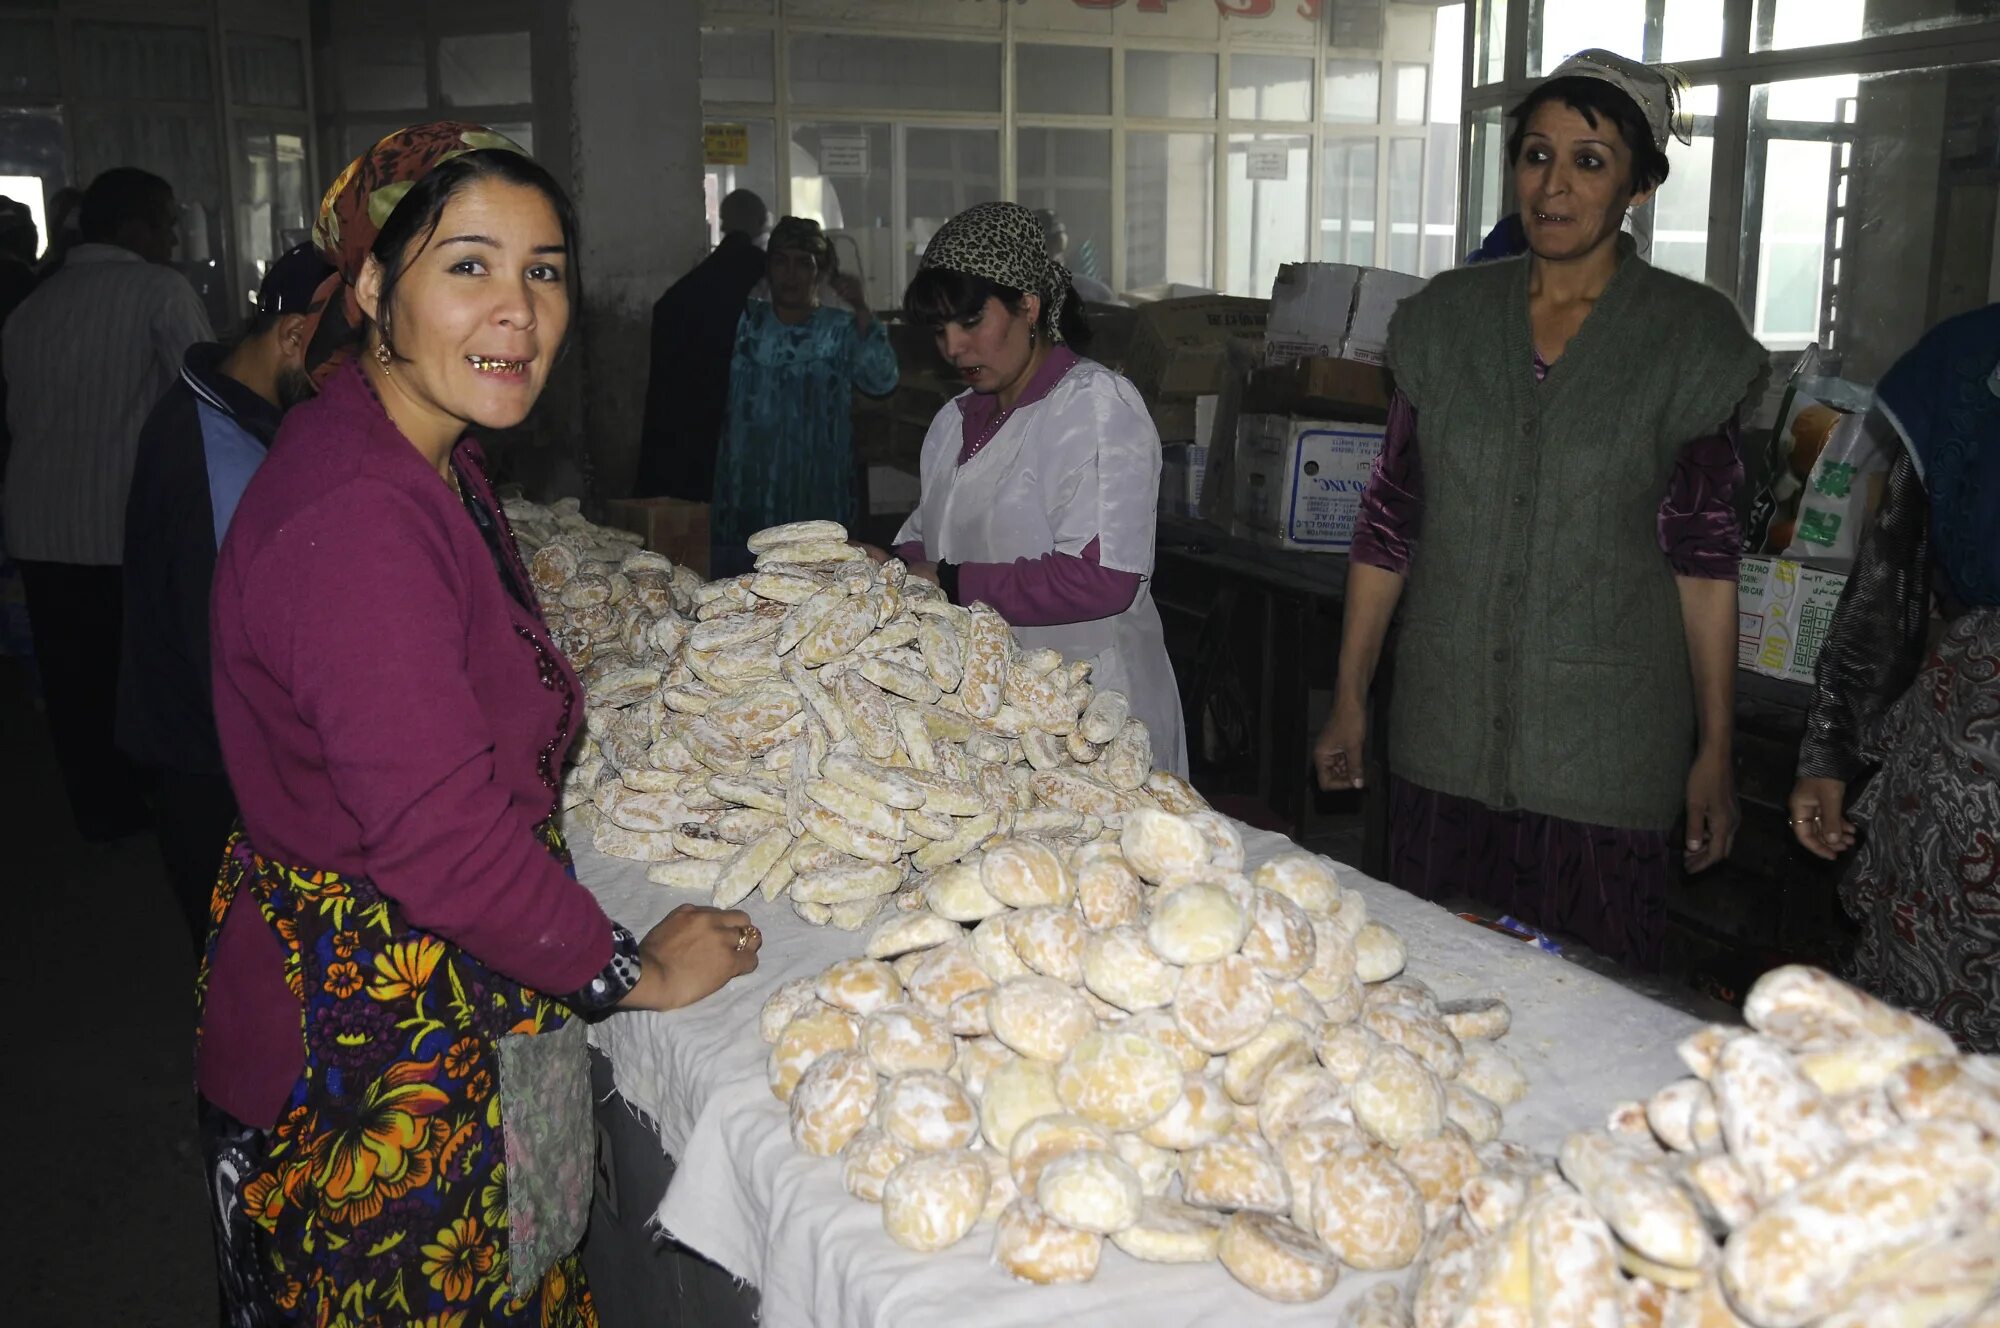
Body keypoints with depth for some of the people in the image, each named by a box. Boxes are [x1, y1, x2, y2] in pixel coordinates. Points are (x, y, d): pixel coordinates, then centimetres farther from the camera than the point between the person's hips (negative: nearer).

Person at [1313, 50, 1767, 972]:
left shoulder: (1689, 336, -2)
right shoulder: (1444, 319, 5)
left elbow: (1704, 555, -2)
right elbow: (1389, 521, 7)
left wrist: (1715, 753, -3)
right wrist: (1349, 700, 7)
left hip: (1603, 750, -2)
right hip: (1444, 731, 3)